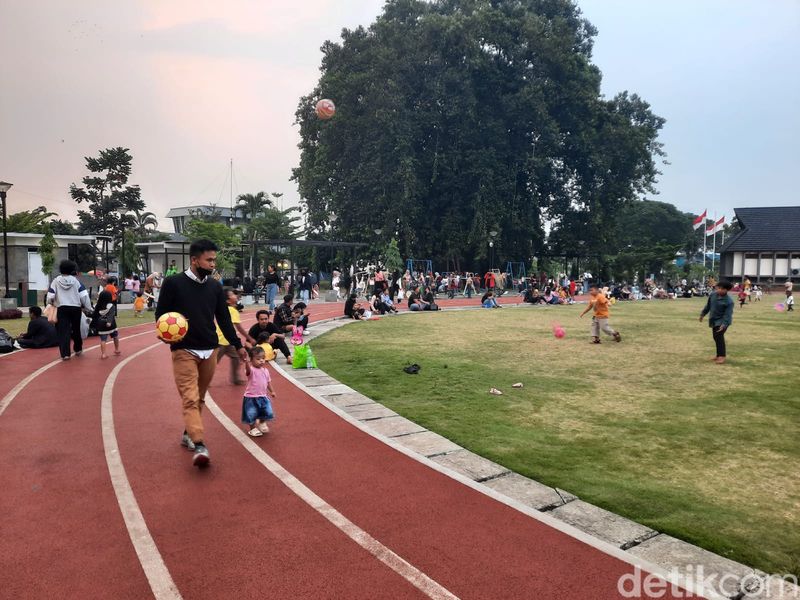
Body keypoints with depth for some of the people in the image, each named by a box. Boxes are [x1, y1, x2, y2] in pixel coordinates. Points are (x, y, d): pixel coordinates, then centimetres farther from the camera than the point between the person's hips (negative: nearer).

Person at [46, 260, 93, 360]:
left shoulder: (56, 281, -2)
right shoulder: (75, 280, -1)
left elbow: (50, 297, -3)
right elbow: (84, 295, -4)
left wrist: (51, 303, 19)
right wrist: (88, 308, 3)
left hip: (62, 309, -1)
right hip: (76, 308, 1)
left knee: (63, 331, 0)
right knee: (76, 329, 18)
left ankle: (65, 354, -6)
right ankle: (78, 349, 31)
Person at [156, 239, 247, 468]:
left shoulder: (215, 286, 7)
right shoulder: (173, 283, -7)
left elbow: (224, 319, 13)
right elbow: (160, 314, -1)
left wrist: (237, 345, 12)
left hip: (209, 351, 5)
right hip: (184, 351, -5)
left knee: (199, 398, 13)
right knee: (190, 398, -12)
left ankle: (188, 433, 30)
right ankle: (199, 445, -18)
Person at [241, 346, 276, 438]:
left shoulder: (265, 370, 3)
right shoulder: (251, 370, -17)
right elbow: (248, 369, -42)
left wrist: (272, 391, 14)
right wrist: (246, 361, -60)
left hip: (263, 396, 6)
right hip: (251, 397, -5)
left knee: (268, 412, 9)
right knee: (251, 414, 0)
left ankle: (262, 423, 40)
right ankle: (252, 428, 27)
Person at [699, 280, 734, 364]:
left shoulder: (729, 301, -21)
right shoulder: (713, 295, -4)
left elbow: (728, 314, -24)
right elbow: (708, 305, 12)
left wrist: (724, 324, -35)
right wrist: (703, 314, 18)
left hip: (722, 320, -7)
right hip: (714, 319, 7)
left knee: (719, 336, -19)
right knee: (716, 337, 13)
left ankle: (722, 356, -14)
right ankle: (719, 354, 27)